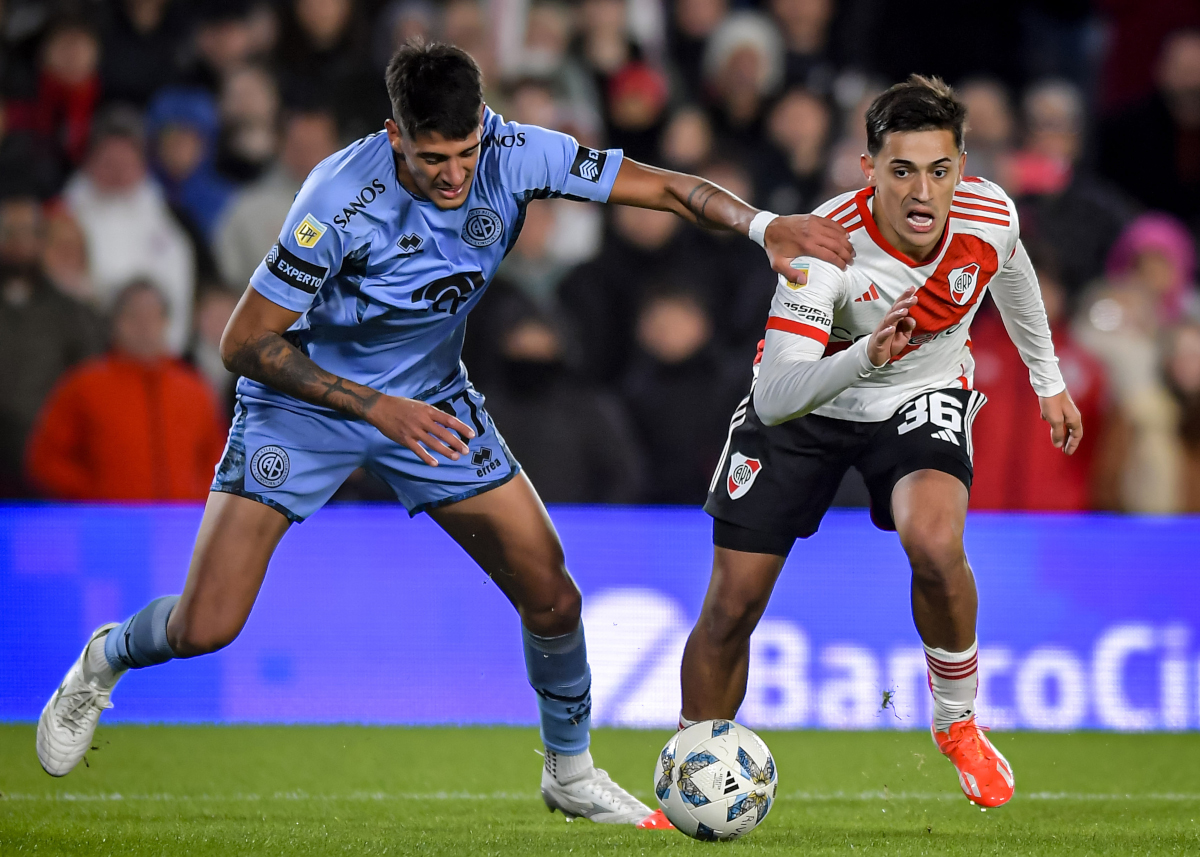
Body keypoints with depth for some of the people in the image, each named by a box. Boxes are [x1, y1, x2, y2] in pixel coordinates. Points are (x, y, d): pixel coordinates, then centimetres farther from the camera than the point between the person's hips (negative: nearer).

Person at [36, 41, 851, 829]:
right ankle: (105, 661, 24)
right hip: (303, 400, -4)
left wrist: (764, 227, -31)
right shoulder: (341, 201, -32)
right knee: (205, 628, -12)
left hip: (432, 399, 4)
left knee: (551, 595, -2)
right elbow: (245, 342, -25)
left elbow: (665, 187, -14)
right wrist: (377, 407, -29)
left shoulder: (513, 156, -21)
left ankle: (570, 772, 22)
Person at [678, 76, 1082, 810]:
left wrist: (1049, 381, 19)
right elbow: (775, 397, -42)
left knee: (934, 543, -30)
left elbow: (1011, 274, 6)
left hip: (923, 399, 1)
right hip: (807, 400, -1)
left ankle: (959, 723, -4)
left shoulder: (990, 215, -22)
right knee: (733, 603, -1)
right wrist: (864, 356, -59)